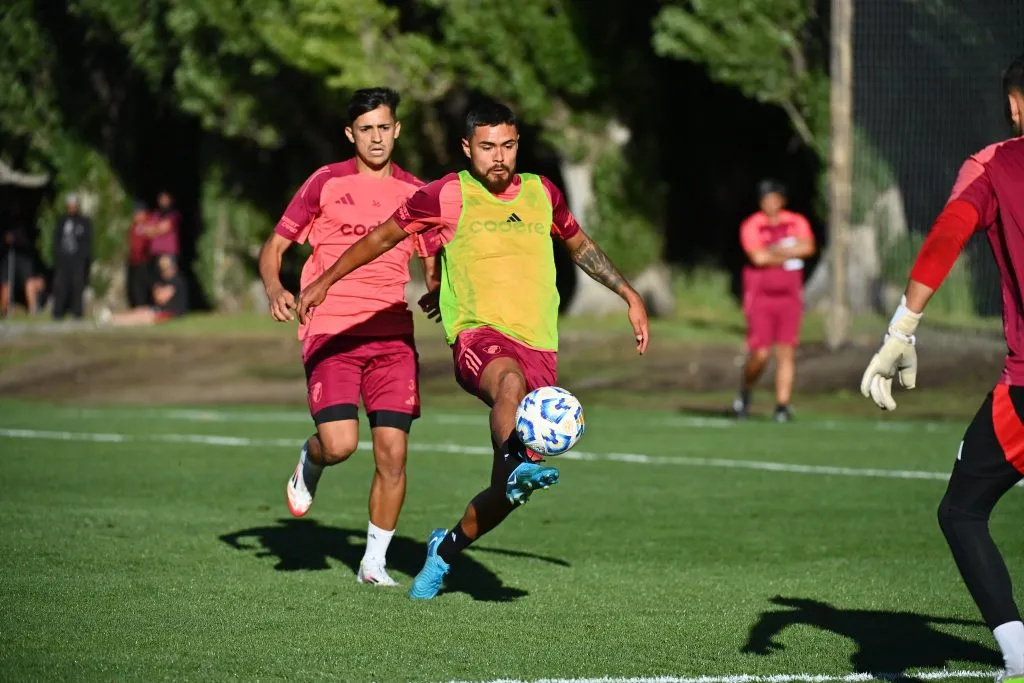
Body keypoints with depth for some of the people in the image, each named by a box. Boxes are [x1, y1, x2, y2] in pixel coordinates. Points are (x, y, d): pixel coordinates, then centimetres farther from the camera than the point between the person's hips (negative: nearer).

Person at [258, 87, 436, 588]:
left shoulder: (415, 192, 12)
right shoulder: (326, 182, 3)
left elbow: (433, 260, 24)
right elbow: (274, 247, 6)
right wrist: (274, 288, -15)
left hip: (392, 335, 3)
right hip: (330, 332, -3)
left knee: (392, 452, -5)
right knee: (340, 443, -19)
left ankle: (375, 561, 10)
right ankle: (309, 463, 19)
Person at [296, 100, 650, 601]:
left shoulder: (542, 193, 13)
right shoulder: (448, 195, 2)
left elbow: (580, 246, 31)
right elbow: (384, 237, 14)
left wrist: (630, 296, 29)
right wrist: (326, 280, 13)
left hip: (539, 347, 3)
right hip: (479, 335, -3)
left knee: (506, 492, -3)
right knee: (509, 381, -42)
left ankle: (446, 548, 20)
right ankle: (518, 464, -63)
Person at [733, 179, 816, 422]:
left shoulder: (798, 223, 7)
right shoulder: (751, 226, -3)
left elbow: (808, 247, -11)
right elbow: (758, 257, -17)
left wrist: (775, 250, -12)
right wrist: (790, 254, -6)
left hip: (789, 296, 3)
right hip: (760, 296, -3)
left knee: (787, 352, -4)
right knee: (760, 354, -8)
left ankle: (782, 405, -1)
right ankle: (744, 395, 18)